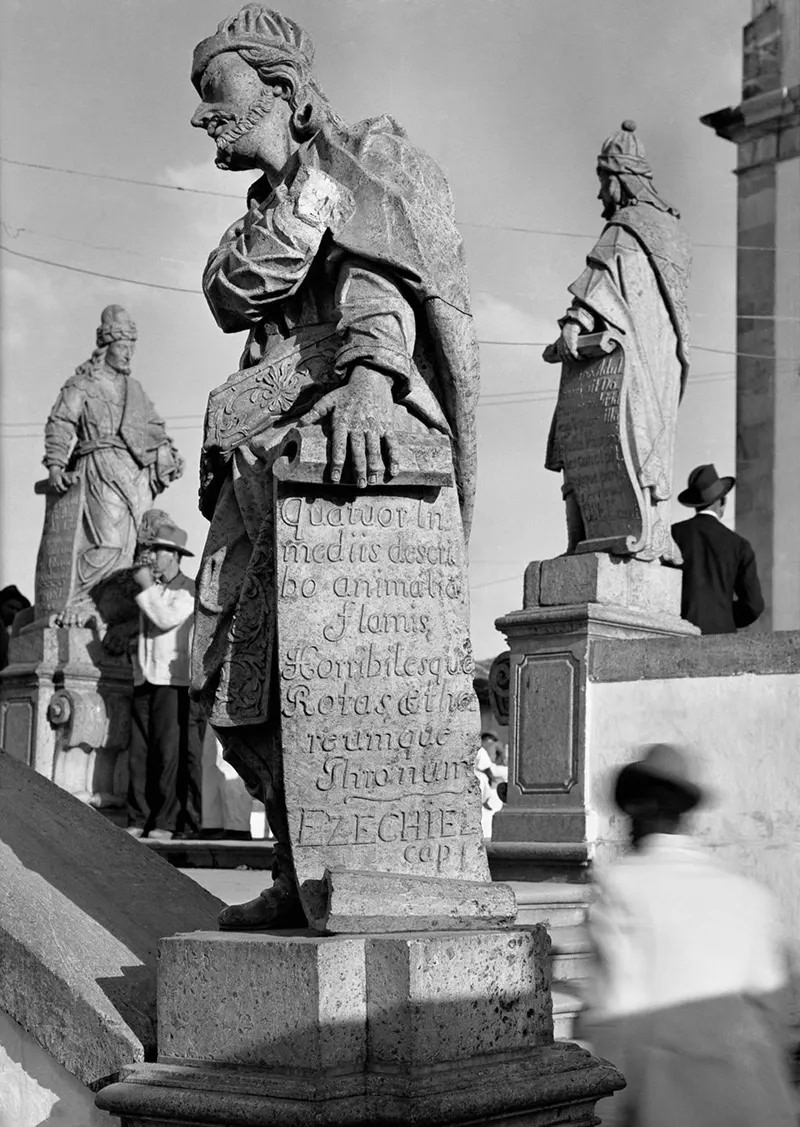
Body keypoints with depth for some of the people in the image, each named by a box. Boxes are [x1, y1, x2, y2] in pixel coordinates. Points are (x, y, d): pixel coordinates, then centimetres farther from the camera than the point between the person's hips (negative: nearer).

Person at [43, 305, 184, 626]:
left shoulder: (134, 387, 24)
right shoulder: (83, 384, 6)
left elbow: (154, 425, 30)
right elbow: (59, 425, -2)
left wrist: (169, 453, 13)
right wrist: (55, 464, -15)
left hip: (138, 472, 6)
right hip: (102, 468, -6)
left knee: (137, 545, -3)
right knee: (110, 543, -19)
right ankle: (75, 601, -13)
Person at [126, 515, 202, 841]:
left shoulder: (188, 589, 1)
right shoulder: (150, 589, 19)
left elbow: (167, 618, -15)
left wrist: (146, 587, -7)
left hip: (173, 679, -6)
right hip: (144, 678, 6)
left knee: (171, 752, -8)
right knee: (140, 752, 0)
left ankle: (168, 823, -7)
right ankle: (139, 820, 1)